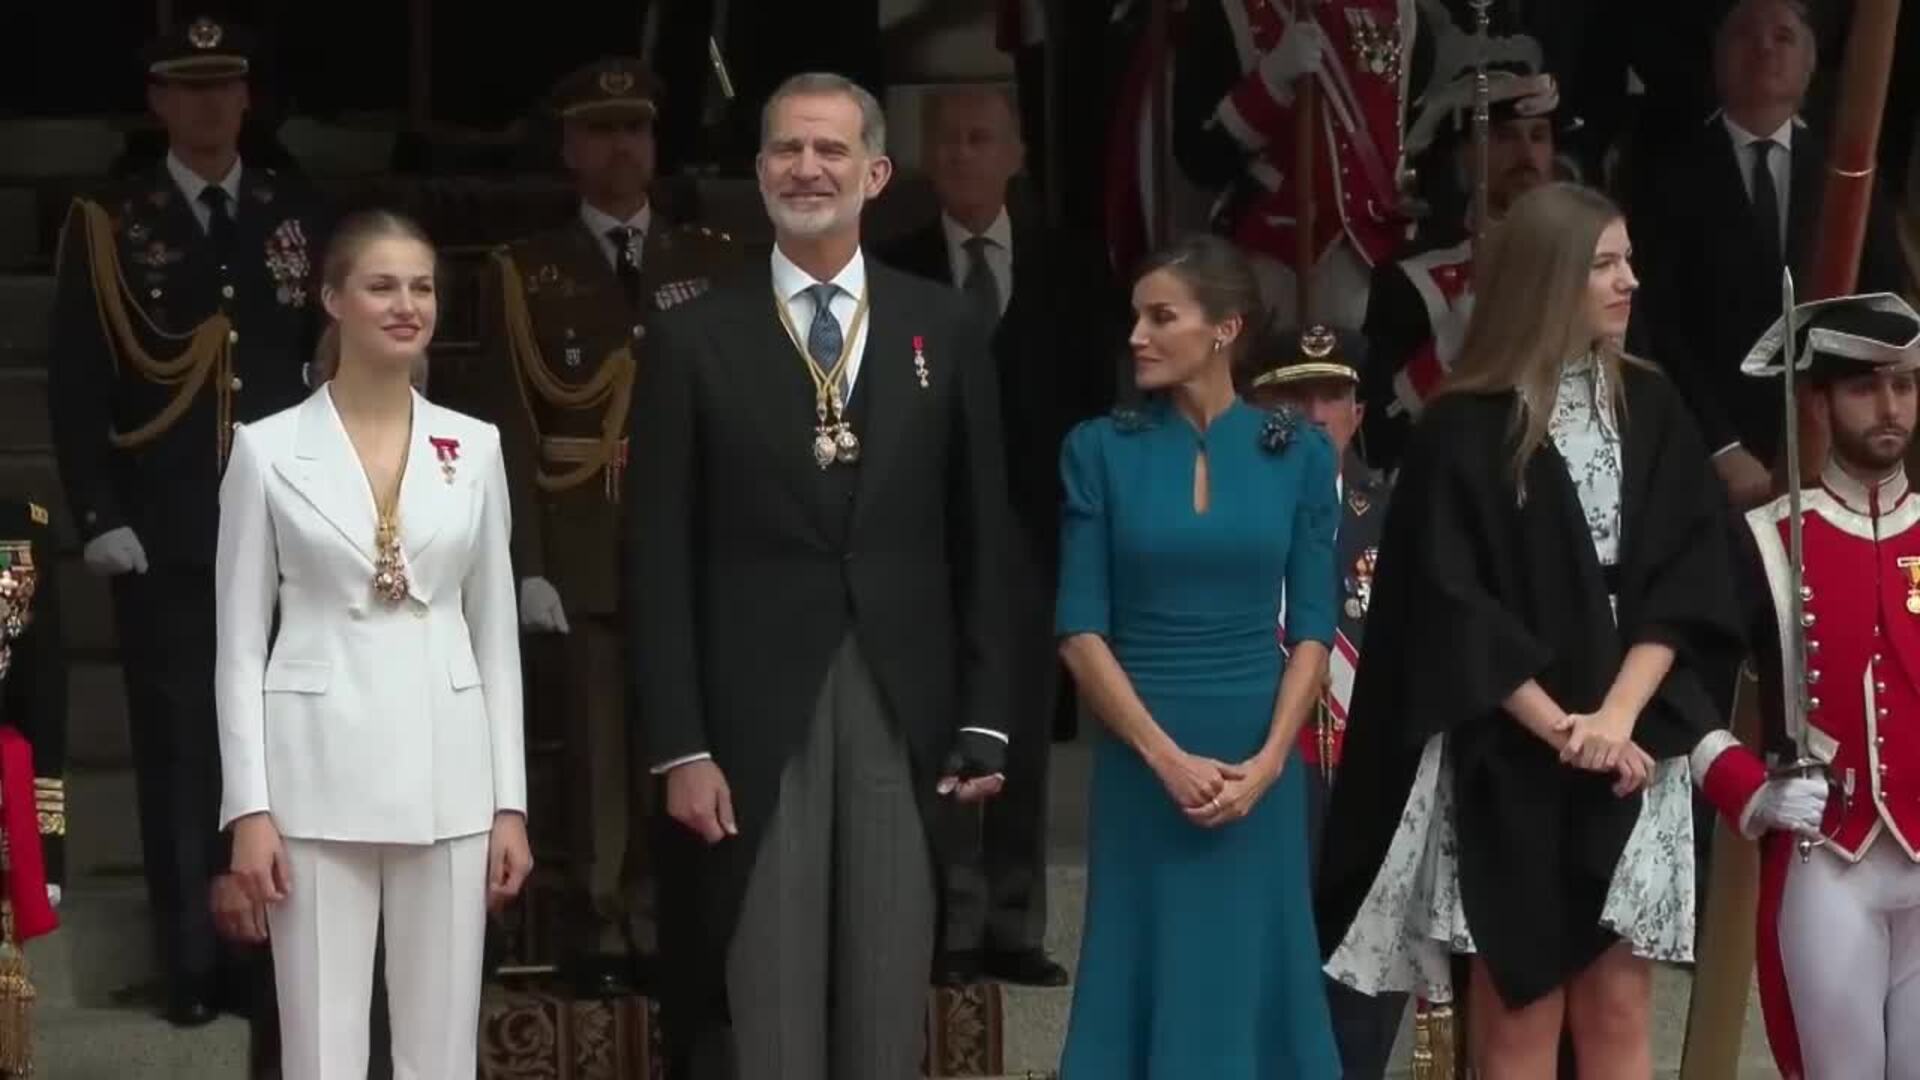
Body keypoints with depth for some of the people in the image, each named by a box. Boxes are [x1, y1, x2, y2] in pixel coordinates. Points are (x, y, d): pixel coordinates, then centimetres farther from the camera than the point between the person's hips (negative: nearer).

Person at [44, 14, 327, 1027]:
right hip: (163, 536, -1)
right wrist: (97, 514, -7)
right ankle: (191, 962, 8)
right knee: (178, 752, 0)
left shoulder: (301, 214, 10)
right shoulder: (108, 221, 4)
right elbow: (75, 383, 1)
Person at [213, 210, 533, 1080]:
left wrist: (509, 801, 4)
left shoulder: (475, 447, 6)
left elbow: (496, 636, 9)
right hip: (319, 776, -2)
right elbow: (240, 645, 0)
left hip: (446, 775, 2)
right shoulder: (269, 448, -1)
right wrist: (249, 807, -7)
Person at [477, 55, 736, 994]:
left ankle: (659, 930, 8)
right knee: (599, 757, -3)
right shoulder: (524, 273, 7)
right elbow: (511, 432, 1)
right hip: (583, 561, -2)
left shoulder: (714, 263, 13)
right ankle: (597, 937, 5)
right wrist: (526, 565, -7)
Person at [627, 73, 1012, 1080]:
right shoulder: (694, 337, 1)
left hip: (904, 708, 2)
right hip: (756, 711, -2)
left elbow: (982, 540, 7)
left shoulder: (946, 329, 6)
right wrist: (679, 745, -7)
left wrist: (984, 720, 3)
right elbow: (659, 560, -1)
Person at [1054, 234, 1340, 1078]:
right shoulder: (1100, 450, -1)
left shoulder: (1297, 452, 2)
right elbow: (1080, 629, -5)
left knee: (1253, 980, 7)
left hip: (1260, 764, 1)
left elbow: (1312, 625, 1)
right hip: (1143, 759, -1)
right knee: (1150, 980, 4)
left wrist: (1268, 759, -11)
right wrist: (1167, 757, -12)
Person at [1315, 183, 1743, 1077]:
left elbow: (1685, 576, 0)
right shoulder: (1463, 431, -6)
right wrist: (1560, 728, -14)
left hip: (1633, 751, 3)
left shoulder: (1649, 409, 6)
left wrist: (1617, 715, -12)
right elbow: (1454, 608, -9)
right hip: (1511, 762, -3)